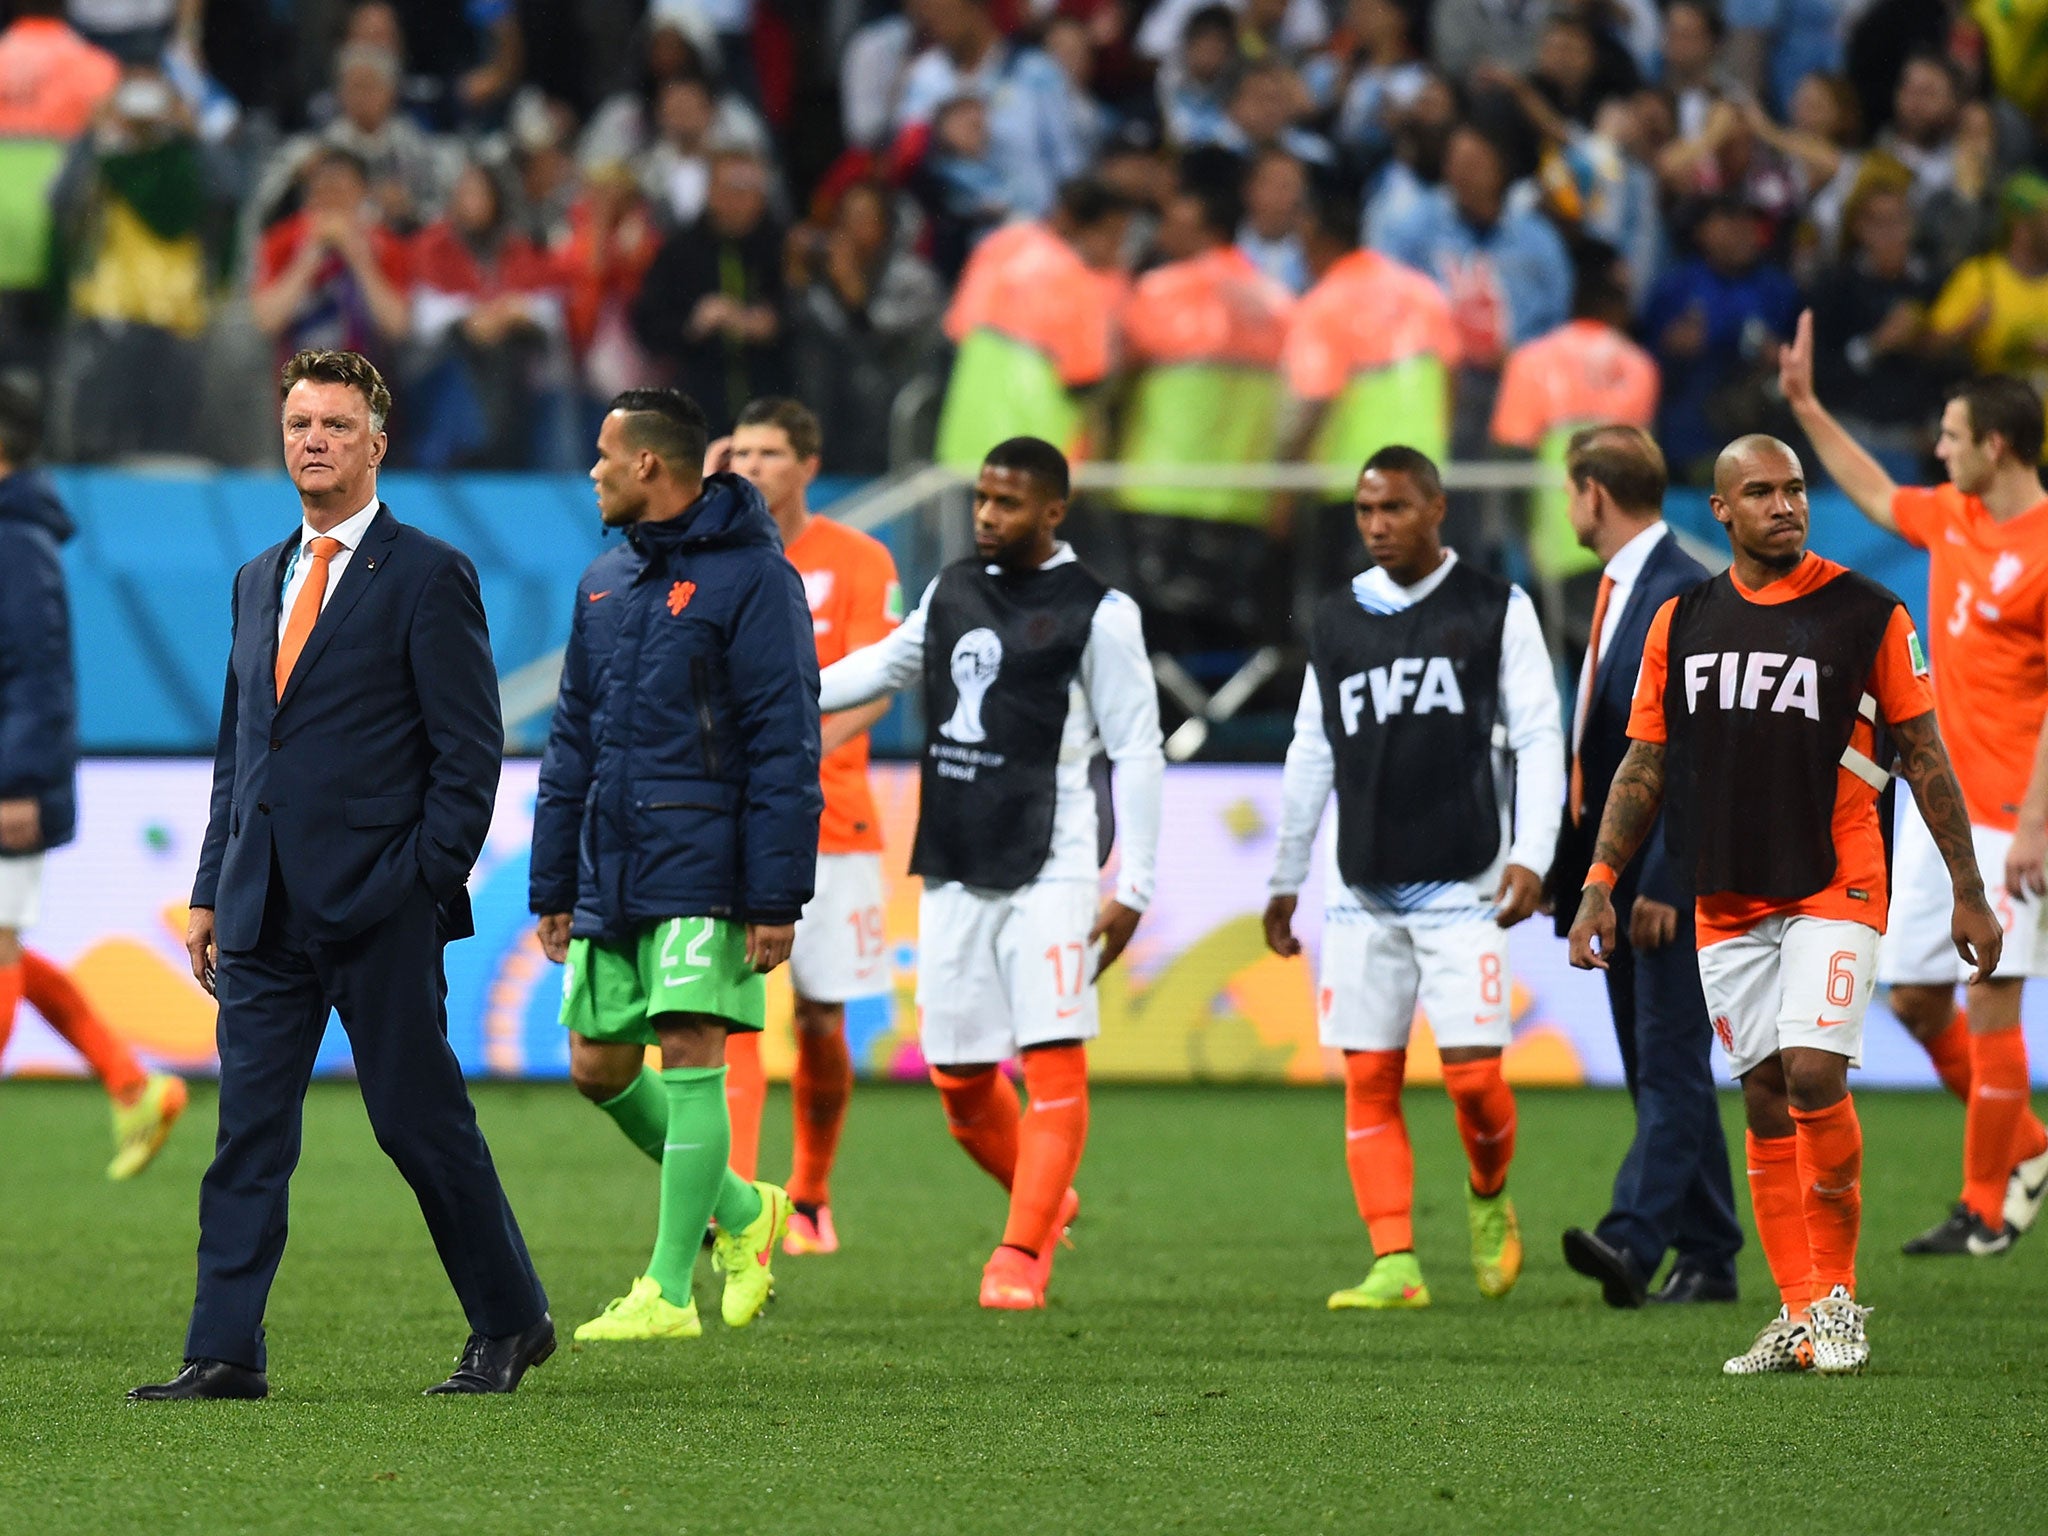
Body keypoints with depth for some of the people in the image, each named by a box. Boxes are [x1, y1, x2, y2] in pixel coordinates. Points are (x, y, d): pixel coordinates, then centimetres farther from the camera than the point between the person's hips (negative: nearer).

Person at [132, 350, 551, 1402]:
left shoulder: (428, 576, -4)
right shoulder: (259, 582, 16)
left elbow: (470, 751, -7)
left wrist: (423, 884, -13)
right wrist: (211, 891, 13)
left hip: (379, 911, -6)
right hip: (266, 913, 6)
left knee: (420, 1120, 0)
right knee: (248, 1131, 0)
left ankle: (512, 1323, 15)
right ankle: (225, 1352, -1)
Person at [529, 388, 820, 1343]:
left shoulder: (752, 577, -8)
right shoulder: (605, 583, 15)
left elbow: (786, 747, -11)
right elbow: (572, 739, 19)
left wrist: (777, 898, -16)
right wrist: (552, 886, 16)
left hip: (703, 872, -8)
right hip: (611, 873, 8)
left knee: (689, 1057, -10)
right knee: (599, 1067, 7)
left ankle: (669, 1291, -8)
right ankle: (739, 1210, 26)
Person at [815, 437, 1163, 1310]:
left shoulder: (1097, 614, -5)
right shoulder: (953, 591, 12)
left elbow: (1138, 752, -5)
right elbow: (888, 665, 29)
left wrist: (1133, 885, -10)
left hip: (1049, 870, -6)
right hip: (954, 871, 6)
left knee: (1055, 1066, -11)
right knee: (960, 1077, 7)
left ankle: (1021, 1256, -11)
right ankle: (1048, 1202, 29)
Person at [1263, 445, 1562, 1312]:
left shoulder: (1496, 611, 1)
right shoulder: (1335, 623, 11)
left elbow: (1538, 737, -2)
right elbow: (1310, 757, 17)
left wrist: (1531, 855, -13)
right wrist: (1284, 882, 18)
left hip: (1462, 884, -4)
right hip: (1363, 891, 4)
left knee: (1473, 1074, -10)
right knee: (1369, 1081, -2)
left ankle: (1489, 1200, 20)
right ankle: (1394, 1266, -1)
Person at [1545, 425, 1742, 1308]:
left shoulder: (1687, 596, -14)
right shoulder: (1615, 591, 16)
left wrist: (1664, 880, -23)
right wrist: (1569, 868, 18)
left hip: (1673, 875, -10)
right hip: (1615, 875, 10)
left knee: (1671, 1066, -13)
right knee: (1659, 1074, 11)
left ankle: (1632, 1239, -24)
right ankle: (1706, 1257, 15)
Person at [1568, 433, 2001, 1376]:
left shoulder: (1867, 614, -2)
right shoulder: (1681, 623, 7)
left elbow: (1923, 756, 3)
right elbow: (1643, 766, 12)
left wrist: (1968, 892, 2)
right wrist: (1600, 884, 4)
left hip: (1834, 887, -4)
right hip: (1726, 899, 4)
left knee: (1814, 1076, -16)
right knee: (1766, 1102, 4)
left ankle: (1838, 1298, -2)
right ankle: (1799, 1315, 10)